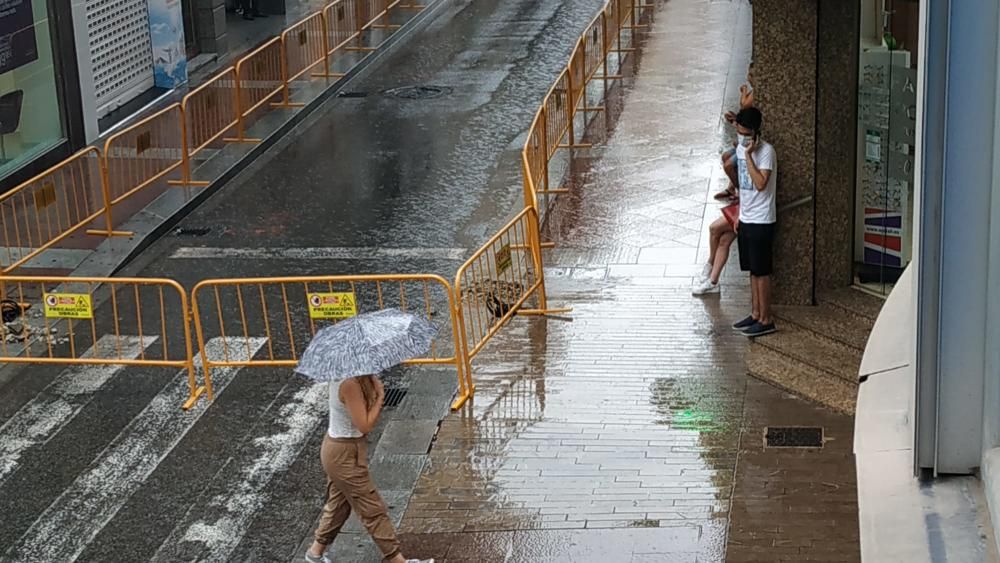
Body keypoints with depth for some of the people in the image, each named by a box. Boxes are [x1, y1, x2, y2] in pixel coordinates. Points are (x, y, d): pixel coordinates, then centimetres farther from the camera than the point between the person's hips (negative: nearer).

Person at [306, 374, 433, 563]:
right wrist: (380, 396, -19)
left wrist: (374, 393, -12)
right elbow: (365, 426, -26)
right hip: (344, 454, -9)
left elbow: (363, 417, 4)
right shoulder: (350, 385, -29)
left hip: (335, 448, 9)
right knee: (373, 510, 1)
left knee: (338, 503, 24)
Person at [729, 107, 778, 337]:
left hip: (761, 222, -8)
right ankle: (755, 314, 23)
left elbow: (760, 184, -29)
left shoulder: (766, 151, -17)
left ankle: (766, 320, 4)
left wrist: (749, 155, -27)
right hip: (746, 220, 8)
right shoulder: (740, 149, 8)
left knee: (761, 272, -2)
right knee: (753, 270, 14)